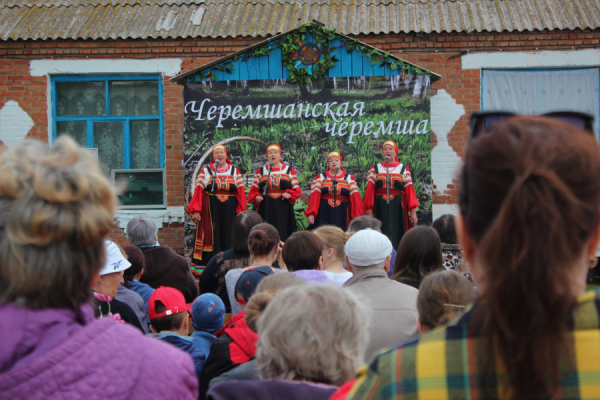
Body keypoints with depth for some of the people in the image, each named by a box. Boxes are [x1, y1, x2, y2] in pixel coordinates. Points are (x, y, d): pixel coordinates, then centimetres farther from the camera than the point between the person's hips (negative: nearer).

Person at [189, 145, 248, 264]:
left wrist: (242, 212, -2)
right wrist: (196, 210, -12)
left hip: (229, 212, 1)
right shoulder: (205, 171, 7)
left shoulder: (234, 171, 10)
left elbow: (241, 193, 6)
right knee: (212, 238, -3)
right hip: (211, 211, -1)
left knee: (228, 239, 1)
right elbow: (198, 191, -1)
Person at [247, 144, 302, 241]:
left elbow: (297, 190, 8)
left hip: (283, 209, 0)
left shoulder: (289, 170, 11)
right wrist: (256, 197, -9)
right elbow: (254, 190, 11)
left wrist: (289, 194, -12)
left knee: (283, 234, -5)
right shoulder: (260, 171, 14)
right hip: (265, 209, 0)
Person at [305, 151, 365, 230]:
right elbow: (314, 196, -1)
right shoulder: (320, 178, 9)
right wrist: (311, 213, -12)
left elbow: (355, 197, 3)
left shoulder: (349, 178, 10)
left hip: (341, 215, 0)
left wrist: (358, 217, -5)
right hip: (324, 215, 0)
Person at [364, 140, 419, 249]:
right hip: (380, 208, 0)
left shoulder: (403, 169, 10)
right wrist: (369, 211, -4)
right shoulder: (375, 169, 11)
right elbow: (369, 191, 5)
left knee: (397, 236, -2)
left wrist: (413, 211, -3)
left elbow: (409, 190, 4)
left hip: (398, 208, 0)